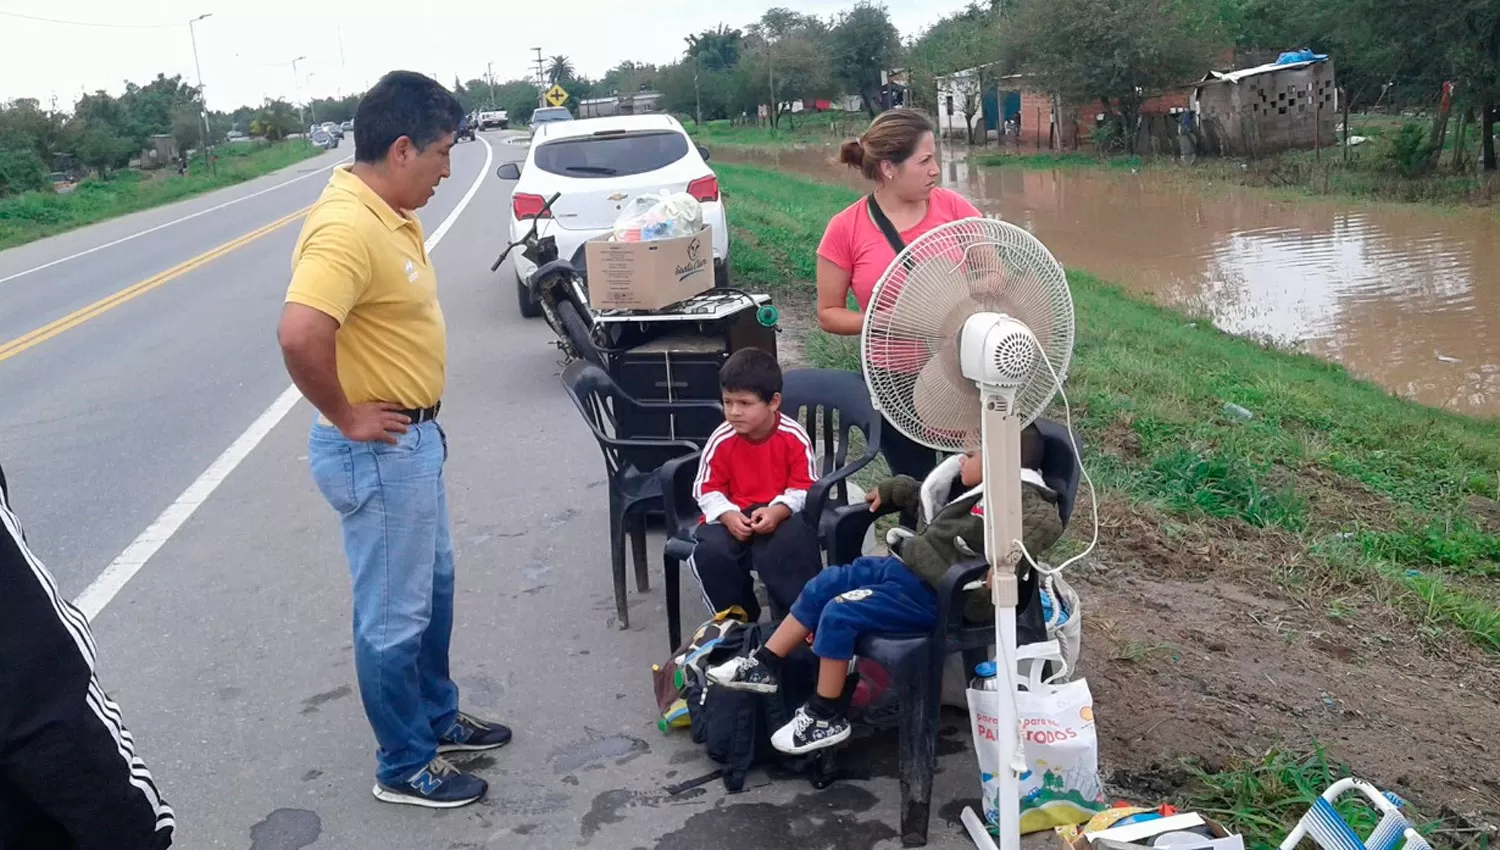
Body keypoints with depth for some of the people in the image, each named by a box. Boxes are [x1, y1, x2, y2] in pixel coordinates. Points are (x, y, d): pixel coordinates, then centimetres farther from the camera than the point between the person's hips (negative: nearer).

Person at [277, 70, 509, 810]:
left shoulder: (387, 214, 6)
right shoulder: (348, 227, -26)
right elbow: (300, 335, -39)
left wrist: (415, 416, 15)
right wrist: (346, 417, -24)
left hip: (412, 438, 10)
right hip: (378, 452, -10)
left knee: (433, 588, 23)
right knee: (395, 615, 5)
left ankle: (437, 717, 42)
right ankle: (404, 767, 23)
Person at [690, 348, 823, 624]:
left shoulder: (794, 437, -12)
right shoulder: (721, 440, -10)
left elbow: (805, 487, -8)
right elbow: (707, 489, -2)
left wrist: (778, 511, -27)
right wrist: (727, 516, -21)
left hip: (782, 512, -1)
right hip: (734, 514, 2)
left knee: (792, 543, -35)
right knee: (710, 553, -26)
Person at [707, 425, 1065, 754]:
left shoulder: (1017, 494, -16)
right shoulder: (976, 491, 17)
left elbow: (1048, 523, -37)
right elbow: (925, 494, 35)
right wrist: (888, 489, 40)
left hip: (929, 594, -11)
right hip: (904, 566, 11)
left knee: (839, 614, -18)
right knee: (823, 585, 10)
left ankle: (827, 718, -5)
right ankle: (764, 665, 16)